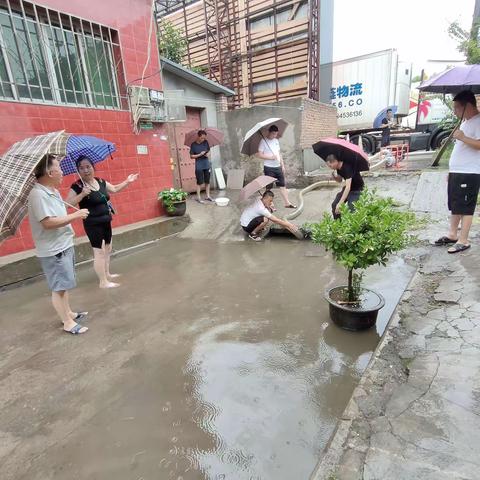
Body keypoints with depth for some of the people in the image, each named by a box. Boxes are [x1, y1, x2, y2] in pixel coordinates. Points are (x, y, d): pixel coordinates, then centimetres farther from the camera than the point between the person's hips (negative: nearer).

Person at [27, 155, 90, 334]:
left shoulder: (53, 191, 9)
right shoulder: (38, 194, -21)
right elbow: (48, 222, -27)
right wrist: (75, 215, -21)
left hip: (64, 245, 10)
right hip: (53, 250, -10)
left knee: (64, 284, 20)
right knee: (59, 287, 2)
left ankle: (68, 313, 35)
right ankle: (67, 323, 14)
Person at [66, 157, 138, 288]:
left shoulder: (100, 181, 5)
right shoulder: (77, 186, -13)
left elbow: (114, 189, 21)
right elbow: (68, 204, -19)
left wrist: (127, 181, 18)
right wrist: (82, 194, -30)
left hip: (106, 221, 7)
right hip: (92, 224, -7)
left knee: (107, 249, 18)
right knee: (99, 251, -4)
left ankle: (107, 274, 35)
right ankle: (103, 282, 6)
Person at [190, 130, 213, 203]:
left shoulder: (206, 142, 2)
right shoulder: (193, 145, -8)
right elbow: (191, 156, -6)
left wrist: (208, 154, -9)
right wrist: (200, 155, -19)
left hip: (207, 165, 4)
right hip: (199, 166, -4)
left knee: (207, 181, 10)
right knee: (199, 182, -1)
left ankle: (207, 196, 22)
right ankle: (198, 197, 8)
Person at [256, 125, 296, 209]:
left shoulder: (276, 141, 13)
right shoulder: (263, 141, -7)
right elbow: (259, 154, -13)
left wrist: (282, 165, 15)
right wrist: (271, 157, -19)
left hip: (278, 167, 6)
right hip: (269, 168, -6)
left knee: (282, 185, 8)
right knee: (269, 187, 2)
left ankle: (287, 203, 15)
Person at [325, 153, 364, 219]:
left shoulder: (347, 167, -32)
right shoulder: (338, 168, -7)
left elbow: (348, 187, -39)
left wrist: (340, 203, -45)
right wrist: (334, 176, -14)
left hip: (357, 190, -8)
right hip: (347, 188, 8)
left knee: (352, 209, -23)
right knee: (334, 205, -2)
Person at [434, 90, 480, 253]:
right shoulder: (465, 122, 18)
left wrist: (463, 137, -27)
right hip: (456, 172, 10)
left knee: (465, 208, -5)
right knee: (455, 205, 15)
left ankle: (463, 241, 2)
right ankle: (452, 235, 26)